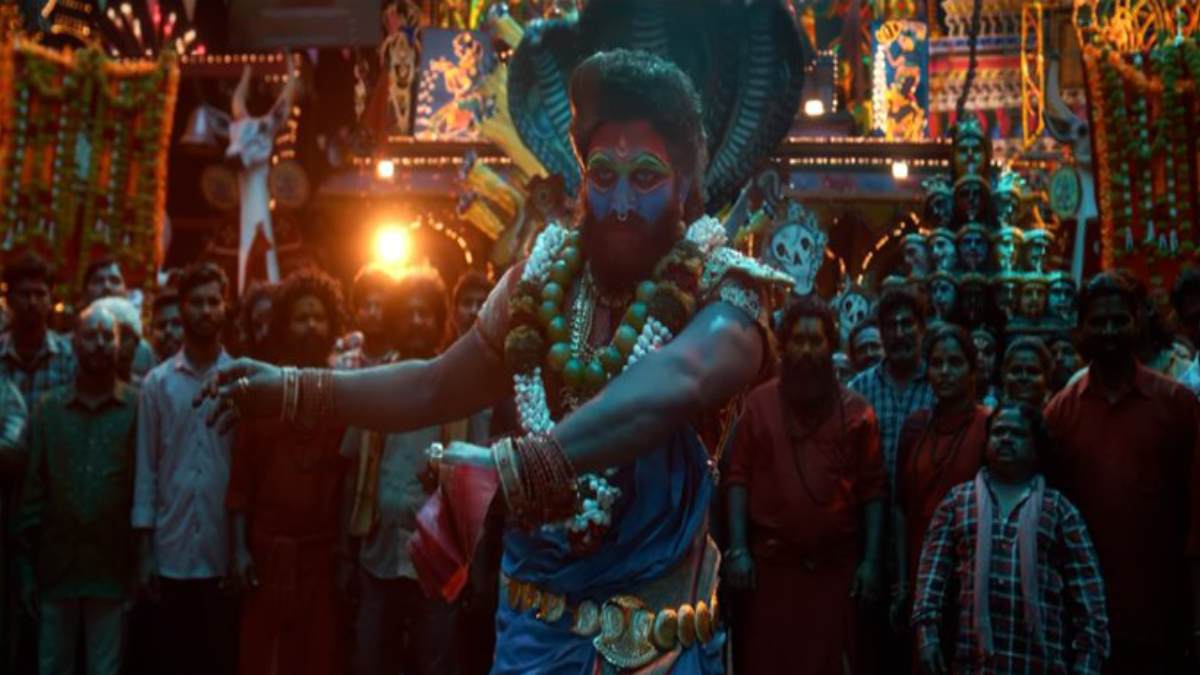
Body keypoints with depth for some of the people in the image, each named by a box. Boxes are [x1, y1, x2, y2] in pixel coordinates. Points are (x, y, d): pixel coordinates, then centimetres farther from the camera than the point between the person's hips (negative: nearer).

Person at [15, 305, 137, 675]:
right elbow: (32, 490, 5)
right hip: (55, 566, 2)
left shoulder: (139, 407, -1)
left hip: (113, 569, -2)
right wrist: (26, 567, 2)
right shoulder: (48, 408, 6)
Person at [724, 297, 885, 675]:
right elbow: (739, 479, 1)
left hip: (836, 565, 1)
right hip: (770, 563, 0)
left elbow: (873, 490, 3)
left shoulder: (856, 410, 4)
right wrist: (737, 549, -6)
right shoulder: (758, 403, 3)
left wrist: (871, 560, -3)